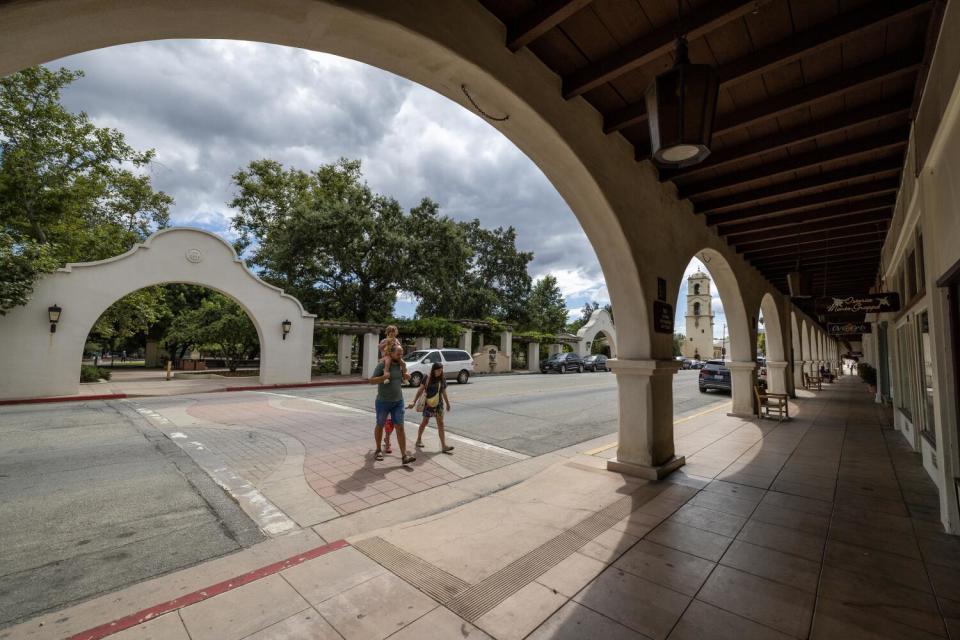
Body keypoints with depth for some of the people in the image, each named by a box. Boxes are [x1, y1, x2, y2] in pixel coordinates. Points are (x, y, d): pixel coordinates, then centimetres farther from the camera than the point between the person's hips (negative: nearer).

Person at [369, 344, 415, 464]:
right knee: (380, 426, 15)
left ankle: (404, 456, -2)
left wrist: (405, 377, 4)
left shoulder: (401, 365, 3)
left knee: (400, 428, -2)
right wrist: (384, 377, -31)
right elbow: (371, 381, -18)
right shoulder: (382, 365, -14)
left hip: (398, 402, 3)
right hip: (383, 402, -3)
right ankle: (378, 450, 36)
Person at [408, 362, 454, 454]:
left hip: (439, 403, 3)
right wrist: (414, 402, -11)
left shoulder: (443, 380, 1)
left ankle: (443, 446, -2)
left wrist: (447, 403, 18)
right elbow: (420, 390, -8)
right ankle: (419, 440, 31)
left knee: (440, 423, 0)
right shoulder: (427, 378, -9)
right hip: (428, 403, -3)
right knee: (425, 421, 10)